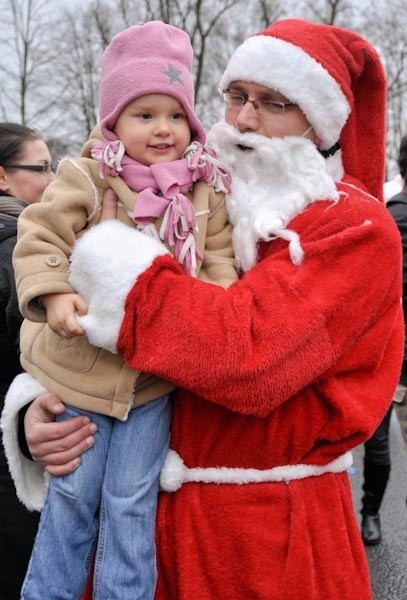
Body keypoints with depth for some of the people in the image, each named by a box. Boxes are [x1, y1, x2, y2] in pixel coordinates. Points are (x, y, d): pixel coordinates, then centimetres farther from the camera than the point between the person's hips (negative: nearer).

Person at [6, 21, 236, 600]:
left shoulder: (206, 191, 2)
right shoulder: (86, 179, -9)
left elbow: (219, 253, 8)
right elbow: (40, 238, -11)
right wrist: (54, 295, -26)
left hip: (157, 375, 2)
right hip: (81, 368, -1)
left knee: (132, 501, 10)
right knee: (72, 494, 13)